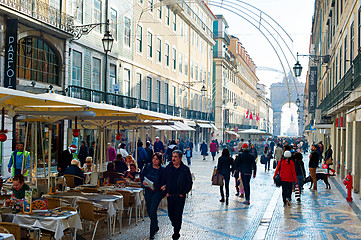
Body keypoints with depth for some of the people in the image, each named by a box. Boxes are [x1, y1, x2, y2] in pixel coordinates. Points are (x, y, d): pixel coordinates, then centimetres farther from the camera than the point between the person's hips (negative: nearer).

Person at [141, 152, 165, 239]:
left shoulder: (162, 169, -6)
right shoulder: (148, 166, 3)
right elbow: (142, 175, 9)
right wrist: (143, 181, -10)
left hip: (157, 192, -4)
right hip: (148, 191, 4)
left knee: (153, 211, -10)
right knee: (149, 211, 11)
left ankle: (152, 232, 2)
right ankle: (156, 226, 36)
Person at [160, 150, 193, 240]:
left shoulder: (185, 169, -4)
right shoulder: (168, 168, 3)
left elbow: (189, 183, 0)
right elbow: (162, 181, 9)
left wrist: (183, 193, -6)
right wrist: (165, 192, 1)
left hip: (180, 196, -3)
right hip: (170, 196, 3)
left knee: (178, 215, -2)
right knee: (171, 214, 11)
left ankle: (176, 233, 11)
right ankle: (175, 226, 37)